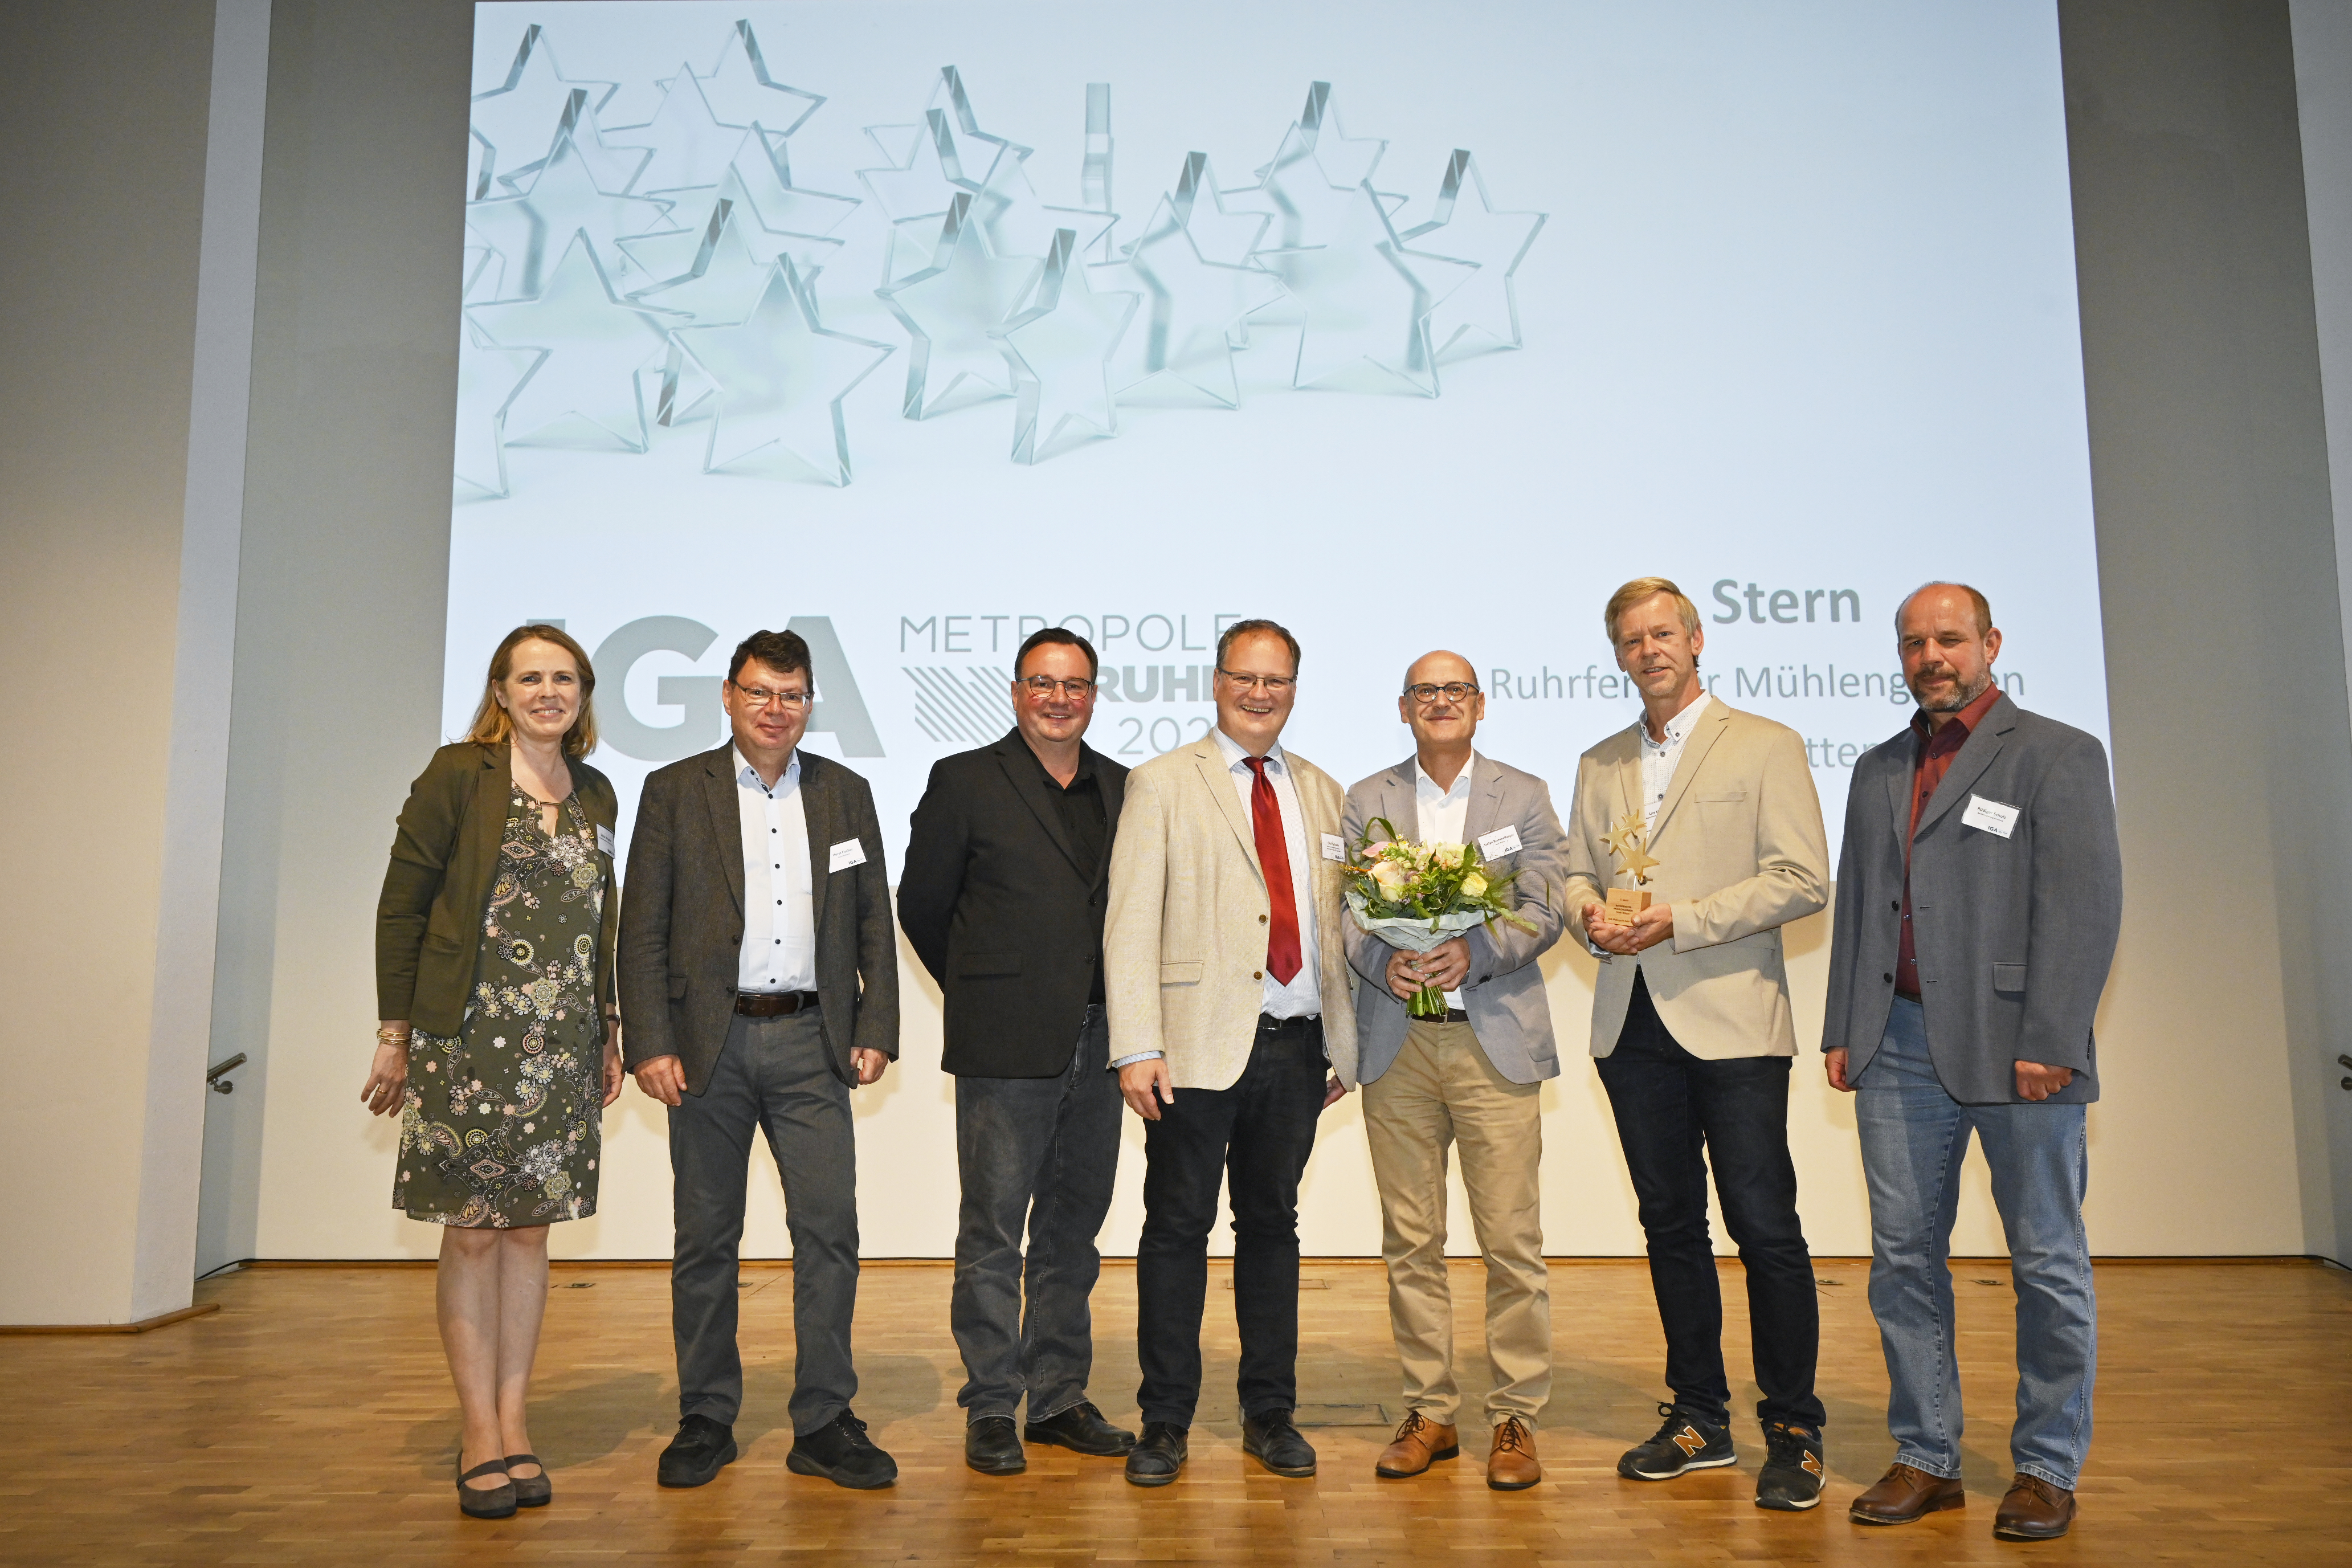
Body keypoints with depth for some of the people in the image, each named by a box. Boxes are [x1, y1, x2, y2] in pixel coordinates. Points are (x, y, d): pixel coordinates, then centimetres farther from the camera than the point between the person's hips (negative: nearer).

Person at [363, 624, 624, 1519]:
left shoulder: (597, 796, 12)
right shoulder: (458, 775, -2)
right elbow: (401, 906, -3)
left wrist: (610, 1030, 14)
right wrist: (395, 1033, -5)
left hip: (561, 1047, 4)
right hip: (468, 1042, -4)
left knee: (529, 1229, 8)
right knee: (471, 1234, 2)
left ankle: (514, 1428, 17)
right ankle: (480, 1437, 12)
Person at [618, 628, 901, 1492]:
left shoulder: (845, 793, 10)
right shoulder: (675, 791, 4)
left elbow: (875, 923, 10)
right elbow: (642, 929, 1)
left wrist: (875, 1029, 2)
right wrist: (649, 1043, -7)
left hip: (811, 1042, 1)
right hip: (709, 1042, -1)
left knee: (830, 1228, -1)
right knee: (706, 1238, 8)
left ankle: (824, 1423, 10)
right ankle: (706, 1419, 21)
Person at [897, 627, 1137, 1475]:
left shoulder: (1123, 789, 11)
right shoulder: (965, 781, -1)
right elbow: (921, 904, 3)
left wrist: (1123, 1015, 7)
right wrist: (978, 994, 6)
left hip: (1098, 1045, 4)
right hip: (1006, 1048, -4)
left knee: (1074, 1228, 13)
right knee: (993, 1230, 2)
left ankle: (1060, 1397, 25)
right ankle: (992, 1409, 14)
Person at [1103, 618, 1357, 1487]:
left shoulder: (1322, 793, 14)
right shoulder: (1161, 784, 1)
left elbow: (1337, 924, 16)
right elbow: (1131, 924, -6)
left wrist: (1346, 1043, 10)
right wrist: (1137, 1047, -14)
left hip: (1297, 1047, 4)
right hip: (1200, 1045, -4)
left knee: (1273, 1223, 13)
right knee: (1178, 1227, 3)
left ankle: (1270, 1414, 24)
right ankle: (1165, 1421, 15)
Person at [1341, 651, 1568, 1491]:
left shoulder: (1524, 796, 9)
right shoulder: (1366, 800, 12)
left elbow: (1544, 910, 1)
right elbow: (1346, 910, 5)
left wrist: (1474, 952, -16)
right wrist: (1383, 959, -15)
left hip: (1495, 1040, -1)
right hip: (1395, 1043, 2)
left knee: (1511, 1240, -3)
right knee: (1410, 1241, 7)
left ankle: (1515, 1417, 10)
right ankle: (1430, 1411, 19)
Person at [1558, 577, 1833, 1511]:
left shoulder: (1765, 747, 1)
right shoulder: (1599, 764, 17)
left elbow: (1804, 881, -7)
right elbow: (1577, 873, 21)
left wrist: (1681, 920, -15)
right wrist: (1590, 913, -3)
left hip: (1730, 1019, -5)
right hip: (1632, 1023, 5)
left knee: (1764, 1227, -4)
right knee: (1670, 1224, 11)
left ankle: (1792, 1432, 9)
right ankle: (1700, 1417, 23)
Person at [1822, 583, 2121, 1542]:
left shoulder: (2058, 755, 0)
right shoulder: (1878, 771, 17)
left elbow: (2085, 911, -8)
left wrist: (2049, 1044, -15)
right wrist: (1842, 1030, 11)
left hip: (2017, 1049, -5)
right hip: (1901, 1047, 5)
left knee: (2047, 1265, 6)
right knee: (1904, 1259, 7)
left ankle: (2048, 1469, 20)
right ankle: (1926, 1459, 19)